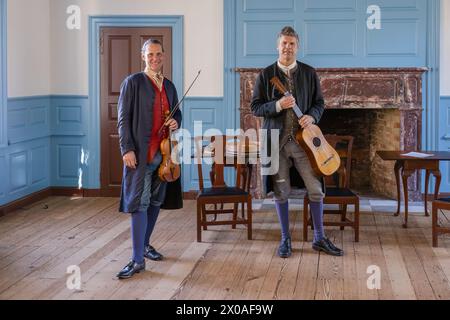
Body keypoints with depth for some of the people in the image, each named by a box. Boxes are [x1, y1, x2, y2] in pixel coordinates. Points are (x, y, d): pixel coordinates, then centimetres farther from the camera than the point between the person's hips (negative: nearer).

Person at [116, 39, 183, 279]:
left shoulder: (169, 86, 14)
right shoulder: (133, 82, -4)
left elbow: (176, 113, 26)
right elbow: (123, 118, -8)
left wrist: (176, 122, 1)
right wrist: (127, 149, -15)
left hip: (163, 151, 6)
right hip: (141, 152, -6)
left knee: (156, 200, 14)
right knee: (139, 202, -8)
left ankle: (144, 244, 30)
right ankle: (138, 260, -7)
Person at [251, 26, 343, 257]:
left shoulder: (309, 73, 7)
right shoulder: (265, 75, 2)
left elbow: (319, 103, 11)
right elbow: (255, 107, 0)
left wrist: (311, 117, -11)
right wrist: (278, 105, -17)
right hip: (277, 140, -1)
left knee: (315, 189, 0)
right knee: (281, 191, 5)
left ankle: (319, 238, 14)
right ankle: (285, 238, 18)